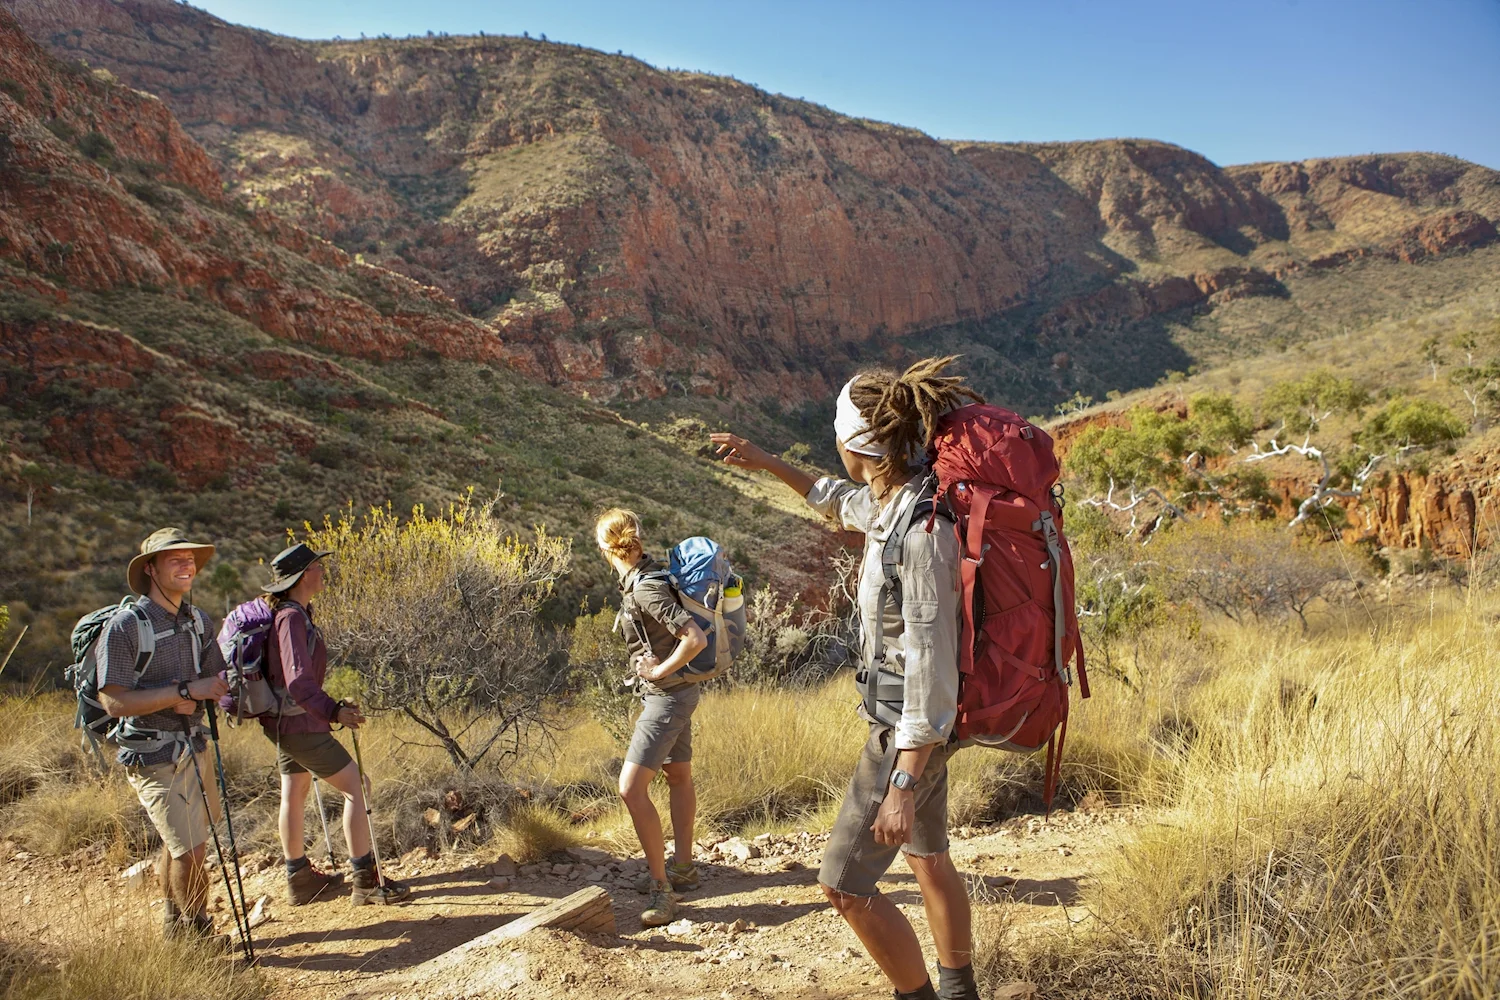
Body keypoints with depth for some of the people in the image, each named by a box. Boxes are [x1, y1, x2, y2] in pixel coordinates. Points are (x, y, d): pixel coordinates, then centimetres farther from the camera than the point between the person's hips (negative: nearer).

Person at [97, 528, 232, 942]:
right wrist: (186, 691, -26)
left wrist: (191, 702, -12)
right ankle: (198, 933, 15)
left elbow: (216, 680, 10)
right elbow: (114, 701, -22)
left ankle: (173, 923, 39)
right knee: (189, 849, -7)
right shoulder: (125, 627, -17)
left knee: (179, 841, 21)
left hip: (193, 744, 7)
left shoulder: (198, 620, 4)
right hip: (153, 756, -7)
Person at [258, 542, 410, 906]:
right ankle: (365, 881, -1)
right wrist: (333, 712, -38)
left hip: (283, 722, 11)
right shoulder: (292, 618, -22)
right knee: (356, 788, -5)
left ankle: (300, 879, 33)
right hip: (300, 723, -11)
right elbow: (299, 682, -30)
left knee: (294, 794, 19)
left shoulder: (293, 613, 8)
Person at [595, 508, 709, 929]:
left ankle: (661, 886, -6)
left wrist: (659, 672, -19)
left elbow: (696, 638, -32)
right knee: (679, 776, 19)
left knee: (631, 787, -13)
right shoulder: (648, 572, 3)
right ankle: (684, 868, 34)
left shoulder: (646, 589, -25)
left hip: (667, 694, -11)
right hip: (676, 691, 11)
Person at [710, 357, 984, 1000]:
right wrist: (766, 464, 27)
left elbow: (932, 663, -29)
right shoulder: (892, 501, 0)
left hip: (911, 728, -10)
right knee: (927, 856, 24)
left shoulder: (924, 530, -28)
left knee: (844, 884, -3)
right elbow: (843, 502, 25)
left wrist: (902, 785, -28)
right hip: (909, 718, 10)